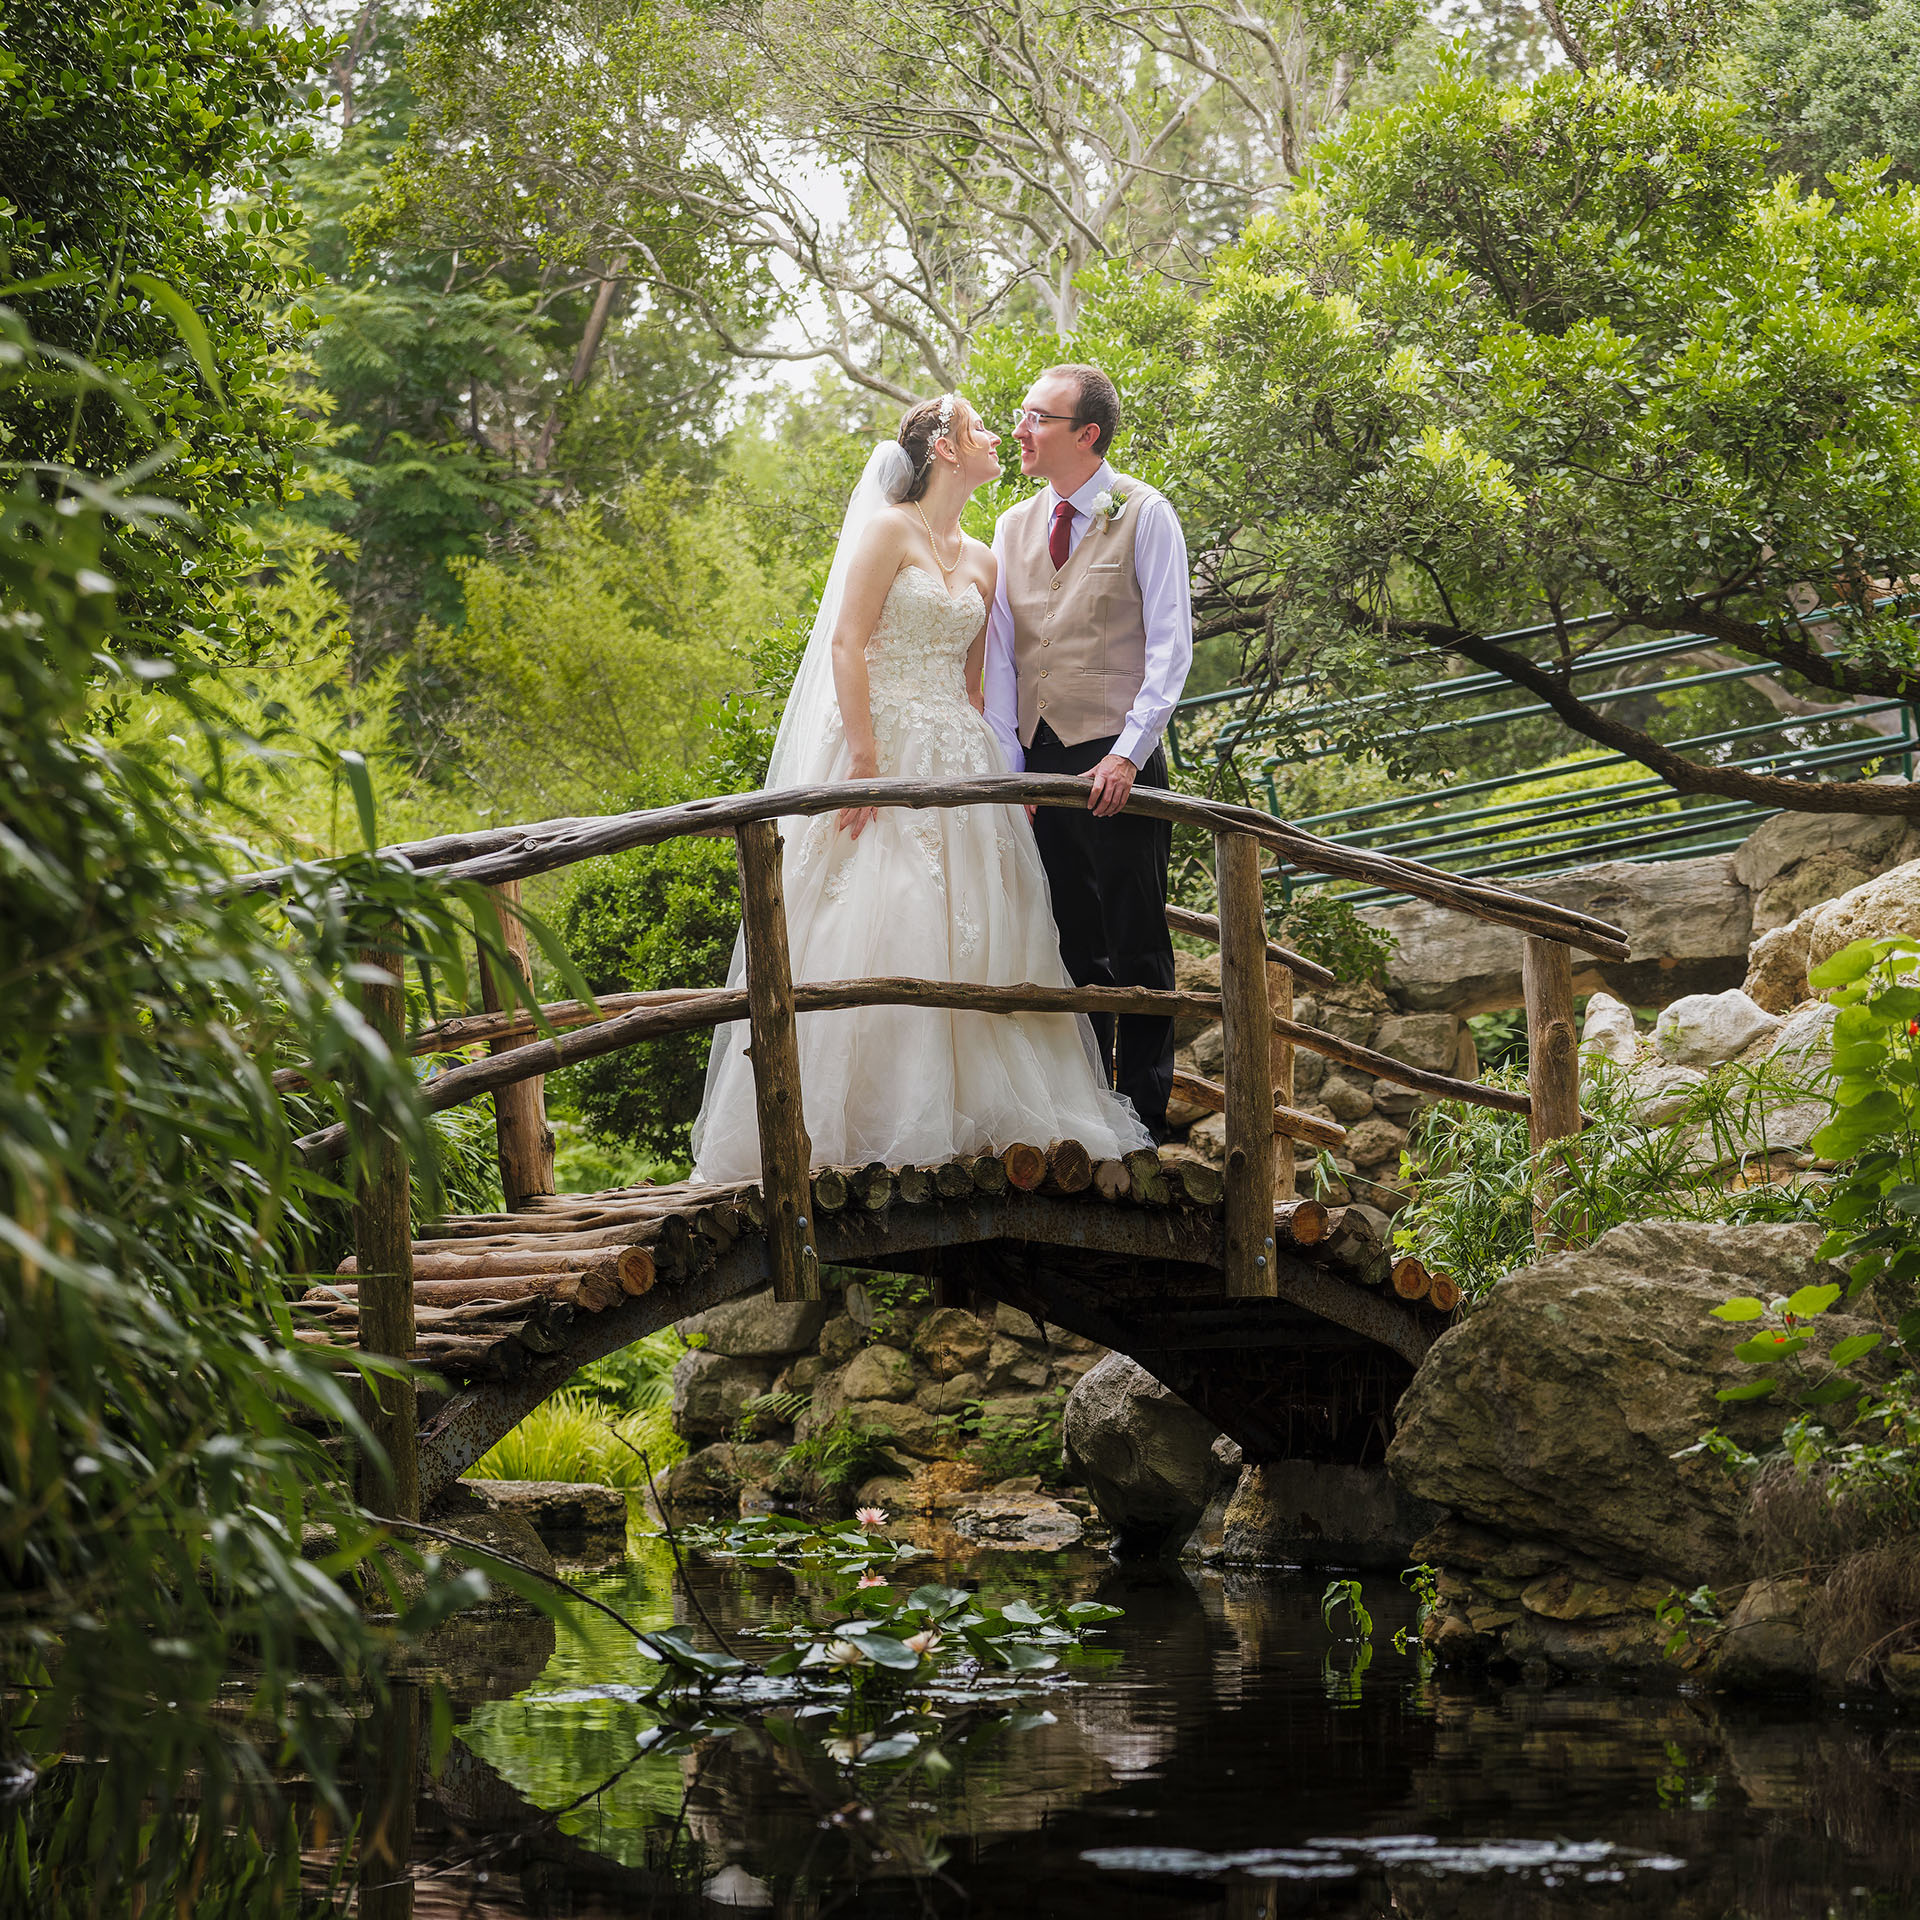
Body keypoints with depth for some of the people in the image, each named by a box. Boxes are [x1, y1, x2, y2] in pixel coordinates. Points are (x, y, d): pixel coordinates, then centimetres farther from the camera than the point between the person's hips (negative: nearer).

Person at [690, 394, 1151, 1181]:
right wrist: (865, 758, -18)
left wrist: (993, 768, 9)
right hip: (888, 747, -7)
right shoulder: (889, 531, -4)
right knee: (879, 931, -10)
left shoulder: (980, 562, 16)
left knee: (964, 932, 2)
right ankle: (867, 1124, -9)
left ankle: (962, 1115, 5)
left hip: (959, 757, 7)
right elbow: (846, 645, -10)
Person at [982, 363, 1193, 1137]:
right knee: (1071, 949, 8)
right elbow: (1001, 656, 12)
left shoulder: (1144, 514, -2)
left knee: (1135, 948, -3)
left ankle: (1143, 1120, 2)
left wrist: (1127, 754, -15)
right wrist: (1008, 768, 2)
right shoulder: (1014, 527, 13)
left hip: (1115, 765, -5)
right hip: (1039, 762, 5)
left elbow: (1170, 645, -6)